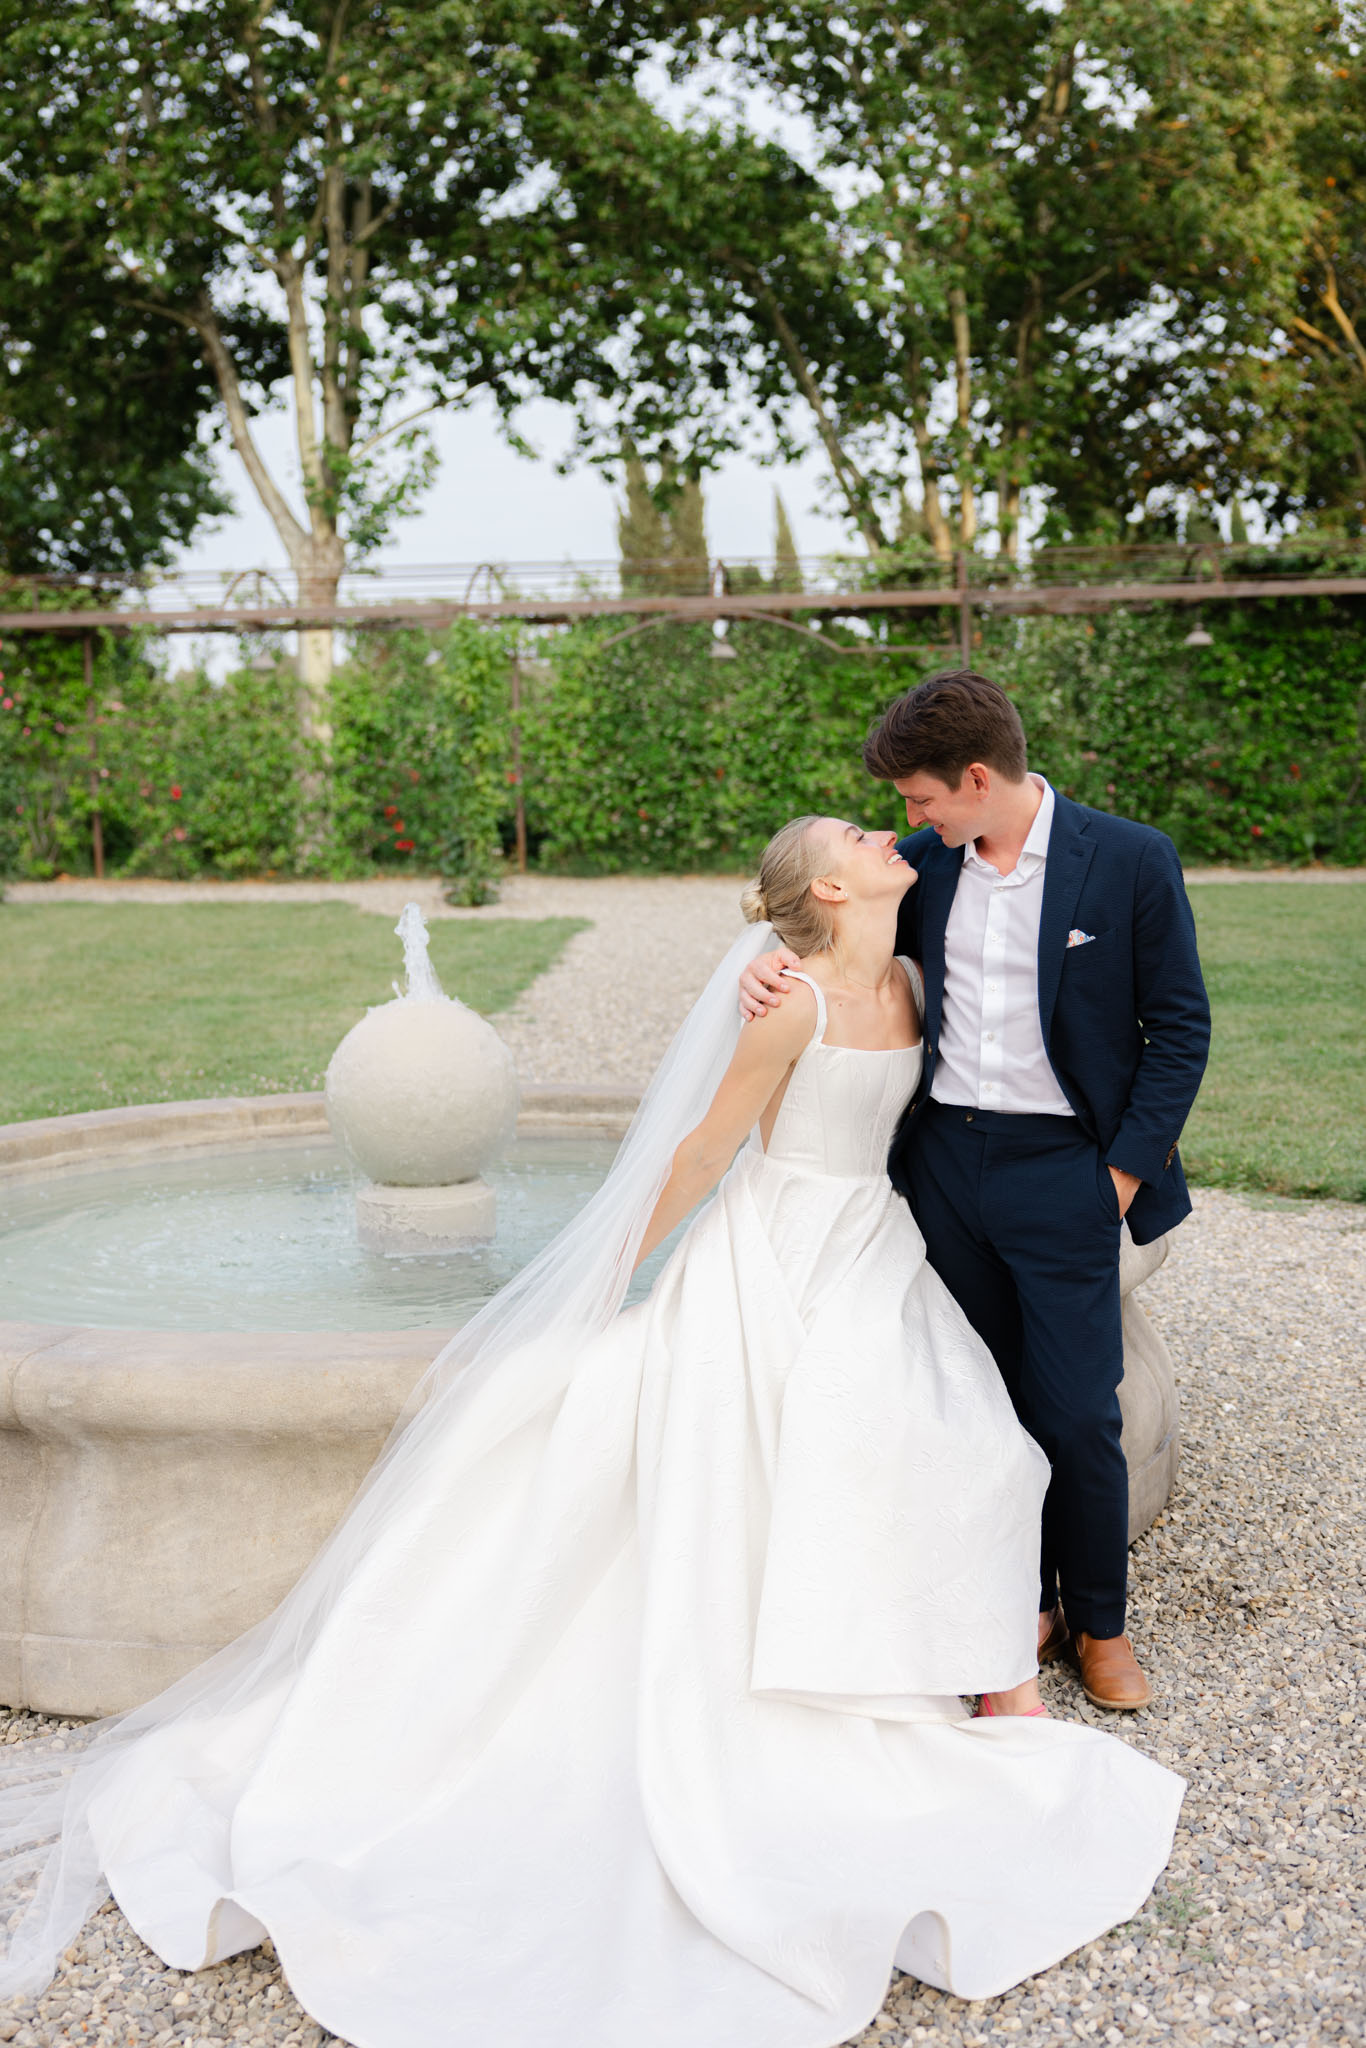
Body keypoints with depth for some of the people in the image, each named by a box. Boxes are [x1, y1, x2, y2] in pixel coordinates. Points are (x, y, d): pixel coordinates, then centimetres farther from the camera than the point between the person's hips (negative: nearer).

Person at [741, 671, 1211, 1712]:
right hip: (943, 1164, 4)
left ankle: (1100, 1623, 22)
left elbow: (1178, 1029, -4)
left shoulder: (1133, 861, -8)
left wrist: (1124, 1174, -8)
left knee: (1078, 1417, 0)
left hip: (1063, 1170, -4)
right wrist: (775, 965, -4)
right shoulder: (927, 862, 4)